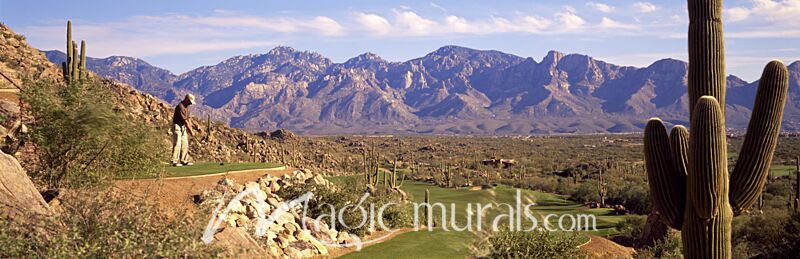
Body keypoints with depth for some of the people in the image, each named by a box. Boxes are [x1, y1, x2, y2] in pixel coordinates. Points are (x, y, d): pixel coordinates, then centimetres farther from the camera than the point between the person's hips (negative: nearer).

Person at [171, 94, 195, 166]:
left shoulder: (186, 107, 10)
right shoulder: (180, 107, -21)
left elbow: (188, 118, 9)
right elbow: (184, 120, -22)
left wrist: (190, 129, -2)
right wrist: (191, 131, -19)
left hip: (183, 128, 9)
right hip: (177, 127, -9)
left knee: (185, 145, 7)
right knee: (177, 144, -12)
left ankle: (184, 161, 11)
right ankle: (175, 162, -11)